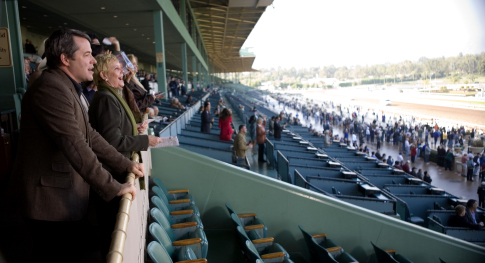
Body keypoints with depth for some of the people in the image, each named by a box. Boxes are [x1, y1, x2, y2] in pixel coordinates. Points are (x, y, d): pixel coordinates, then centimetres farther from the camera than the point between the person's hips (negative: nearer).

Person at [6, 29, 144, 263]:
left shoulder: (69, 89, 12)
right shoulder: (50, 88, -21)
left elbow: (89, 136, 13)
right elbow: (74, 146, -27)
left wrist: (126, 165, 8)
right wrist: (113, 188, -22)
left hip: (69, 197, 10)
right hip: (49, 201, -9)